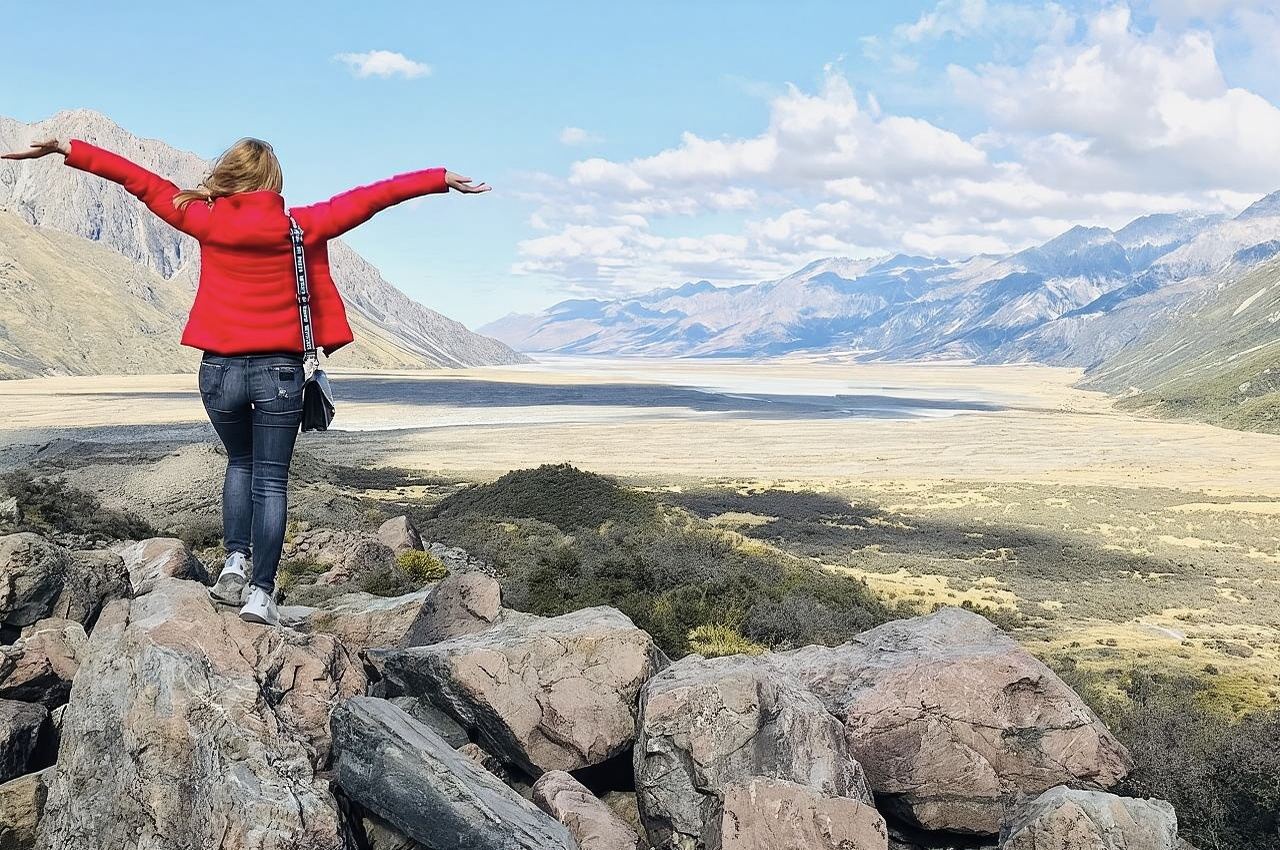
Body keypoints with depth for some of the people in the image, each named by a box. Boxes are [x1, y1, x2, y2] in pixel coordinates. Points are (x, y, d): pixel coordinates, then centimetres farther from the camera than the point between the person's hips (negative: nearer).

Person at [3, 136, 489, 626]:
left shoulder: (205, 221, -1)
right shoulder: (298, 226, -3)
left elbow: (142, 182, 7)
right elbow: (367, 198, 0)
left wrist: (65, 150, 15)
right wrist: (441, 179, 5)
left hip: (220, 368, 2)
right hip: (279, 370, -2)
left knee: (240, 463, 24)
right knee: (270, 481, 5)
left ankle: (235, 560, 11)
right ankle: (261, 591, -1)